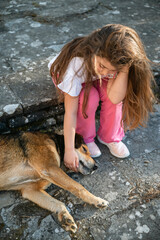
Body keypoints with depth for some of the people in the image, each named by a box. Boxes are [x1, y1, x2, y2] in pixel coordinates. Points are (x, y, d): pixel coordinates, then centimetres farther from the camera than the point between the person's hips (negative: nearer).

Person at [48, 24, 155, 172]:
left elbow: (115, 98, -40)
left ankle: (109, 137, -6)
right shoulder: (75, 65, -42)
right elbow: (70, 112, -36)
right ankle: (86, 137, -7)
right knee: (90, 97, -33)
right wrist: (69, 150, -32)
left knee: (111, 94, -28)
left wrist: (124, 69, -52)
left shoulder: (113, 62, -32)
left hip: (93, 77, 3)